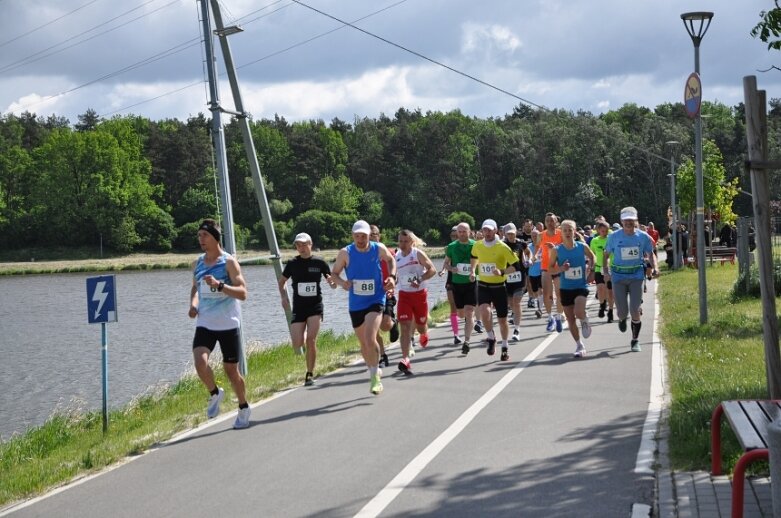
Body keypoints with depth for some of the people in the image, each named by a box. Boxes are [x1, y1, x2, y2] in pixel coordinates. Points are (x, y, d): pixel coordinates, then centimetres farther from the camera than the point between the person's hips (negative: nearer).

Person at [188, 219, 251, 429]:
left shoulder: (229, 262, -9)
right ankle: (215, 393, 8)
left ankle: (243, 408, 27)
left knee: (231, 369, 5)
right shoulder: (197, 263, 6)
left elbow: (242, 293, -16)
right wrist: (193, 303, 3)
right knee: (200, 362, -21)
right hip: (204, 324, 3)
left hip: (228, 325, -3)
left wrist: (219, 285, -30)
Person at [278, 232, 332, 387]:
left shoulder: (319, 262, -1)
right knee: (297, 345, -9)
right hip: (298, 307, 2)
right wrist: (284, 297, -3)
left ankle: (310, 374, 1)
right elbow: (282, 281, 14)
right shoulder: (293, 264, 2)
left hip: (315, 306, -1)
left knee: (311, 341, -12)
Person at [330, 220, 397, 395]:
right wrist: (341, 282, -20)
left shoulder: (379, 249, -7)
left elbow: (390, 260, 15)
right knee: (363, 344, 14)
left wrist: (392, 276, -1)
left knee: (370, 339, -22)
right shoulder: (345, 253, -8)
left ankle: (375, 375, -3)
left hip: (376, 301, -2)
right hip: (355, 304, 3)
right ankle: (374, 373, 37)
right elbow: (334, 273, 2)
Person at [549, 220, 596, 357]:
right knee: (570, 319, 6)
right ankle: (579, 345, 23)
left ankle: (585, 320, 13)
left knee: (578, 312, -24)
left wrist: (589, 268, -2)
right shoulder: (557, 250, -5)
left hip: (581, 286, -2)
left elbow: (592, 257, 14)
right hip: (565, 288, 2)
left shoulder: (582, 246, -5)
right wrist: (561, 269, -16)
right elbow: (551, 268, 2)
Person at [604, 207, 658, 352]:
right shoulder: (614, 237, -2)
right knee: (622, 311, -2)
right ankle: (622, 319, 38)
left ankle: (635, 340, 11)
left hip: (636, 276, 0)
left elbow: (651, 254, 11)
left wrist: (654, 269, -6)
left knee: (635, 310, -7)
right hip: (618, 276, 0)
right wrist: (606, 271, -5)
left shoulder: (643, 237, 0)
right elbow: (606, 255, 7)